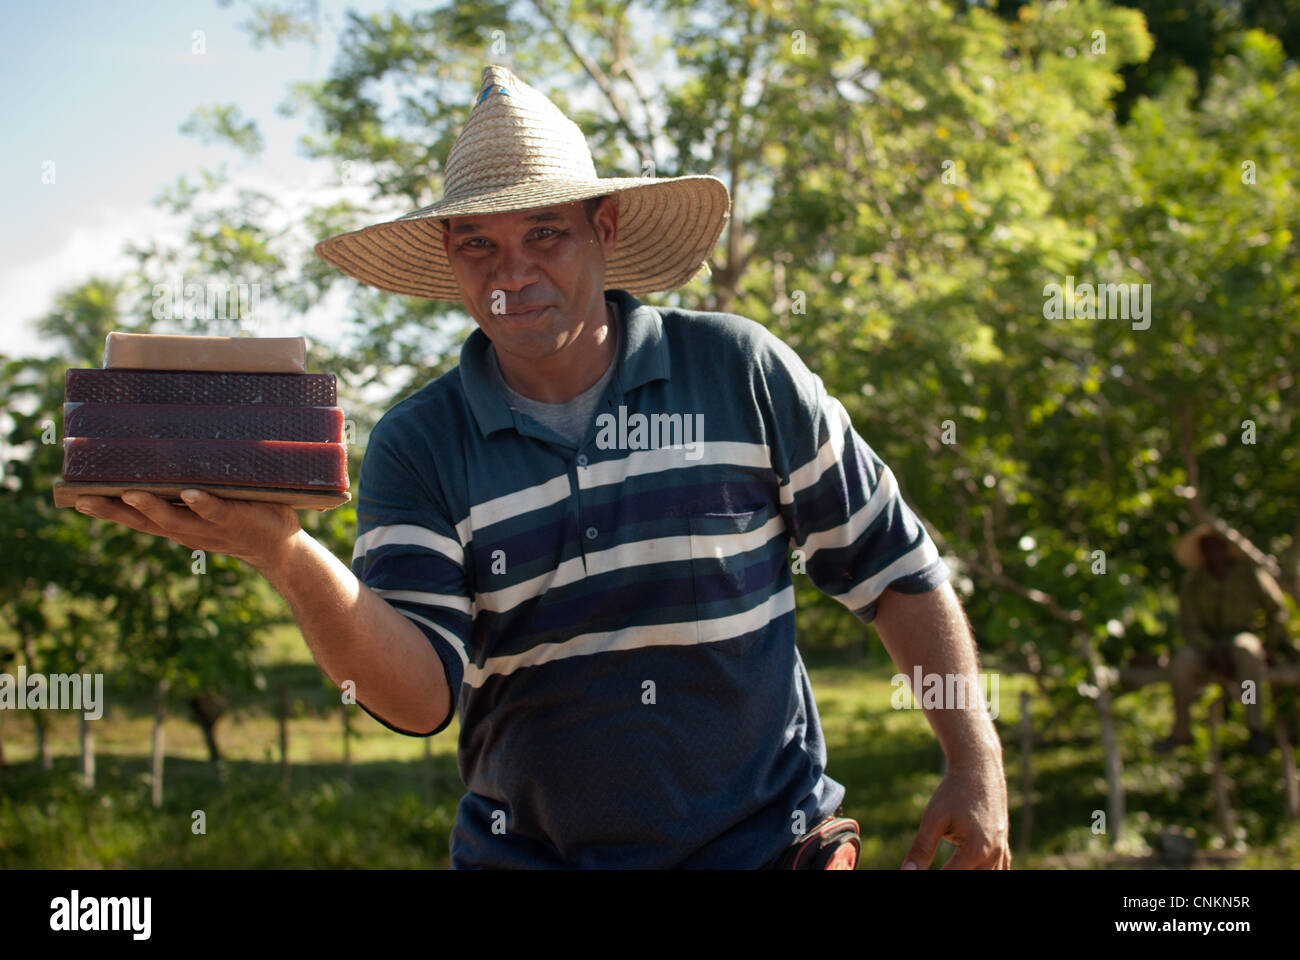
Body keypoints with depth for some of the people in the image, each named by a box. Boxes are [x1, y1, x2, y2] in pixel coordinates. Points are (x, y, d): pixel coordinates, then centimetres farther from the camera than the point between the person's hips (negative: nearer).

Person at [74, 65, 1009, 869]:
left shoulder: (739, 370, -4)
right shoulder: (416, 447, -2)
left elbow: (897, 568, 2)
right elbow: (422, 694, -14)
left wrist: (976, 764, -3)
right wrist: (285, 555, -29)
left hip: (764, 843, 0)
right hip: (528, 851, 1)